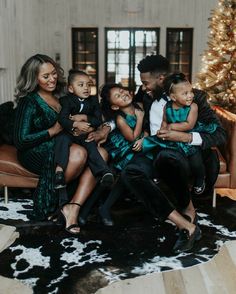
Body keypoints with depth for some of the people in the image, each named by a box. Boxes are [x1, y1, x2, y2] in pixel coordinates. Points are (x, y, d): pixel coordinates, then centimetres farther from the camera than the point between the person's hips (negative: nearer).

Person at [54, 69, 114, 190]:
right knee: (62, 139, -32)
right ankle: (59, 169, -39)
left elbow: (99, 120, 2)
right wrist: (76, 124, -33)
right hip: (68, 132, -2)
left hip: (85, 134, 2)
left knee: (91, 146, -25)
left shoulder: (93, 101, 8)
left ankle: (104, 172, -35)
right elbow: (62, 119, -17)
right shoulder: (66, 100, -2)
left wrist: (84, 117, -14)